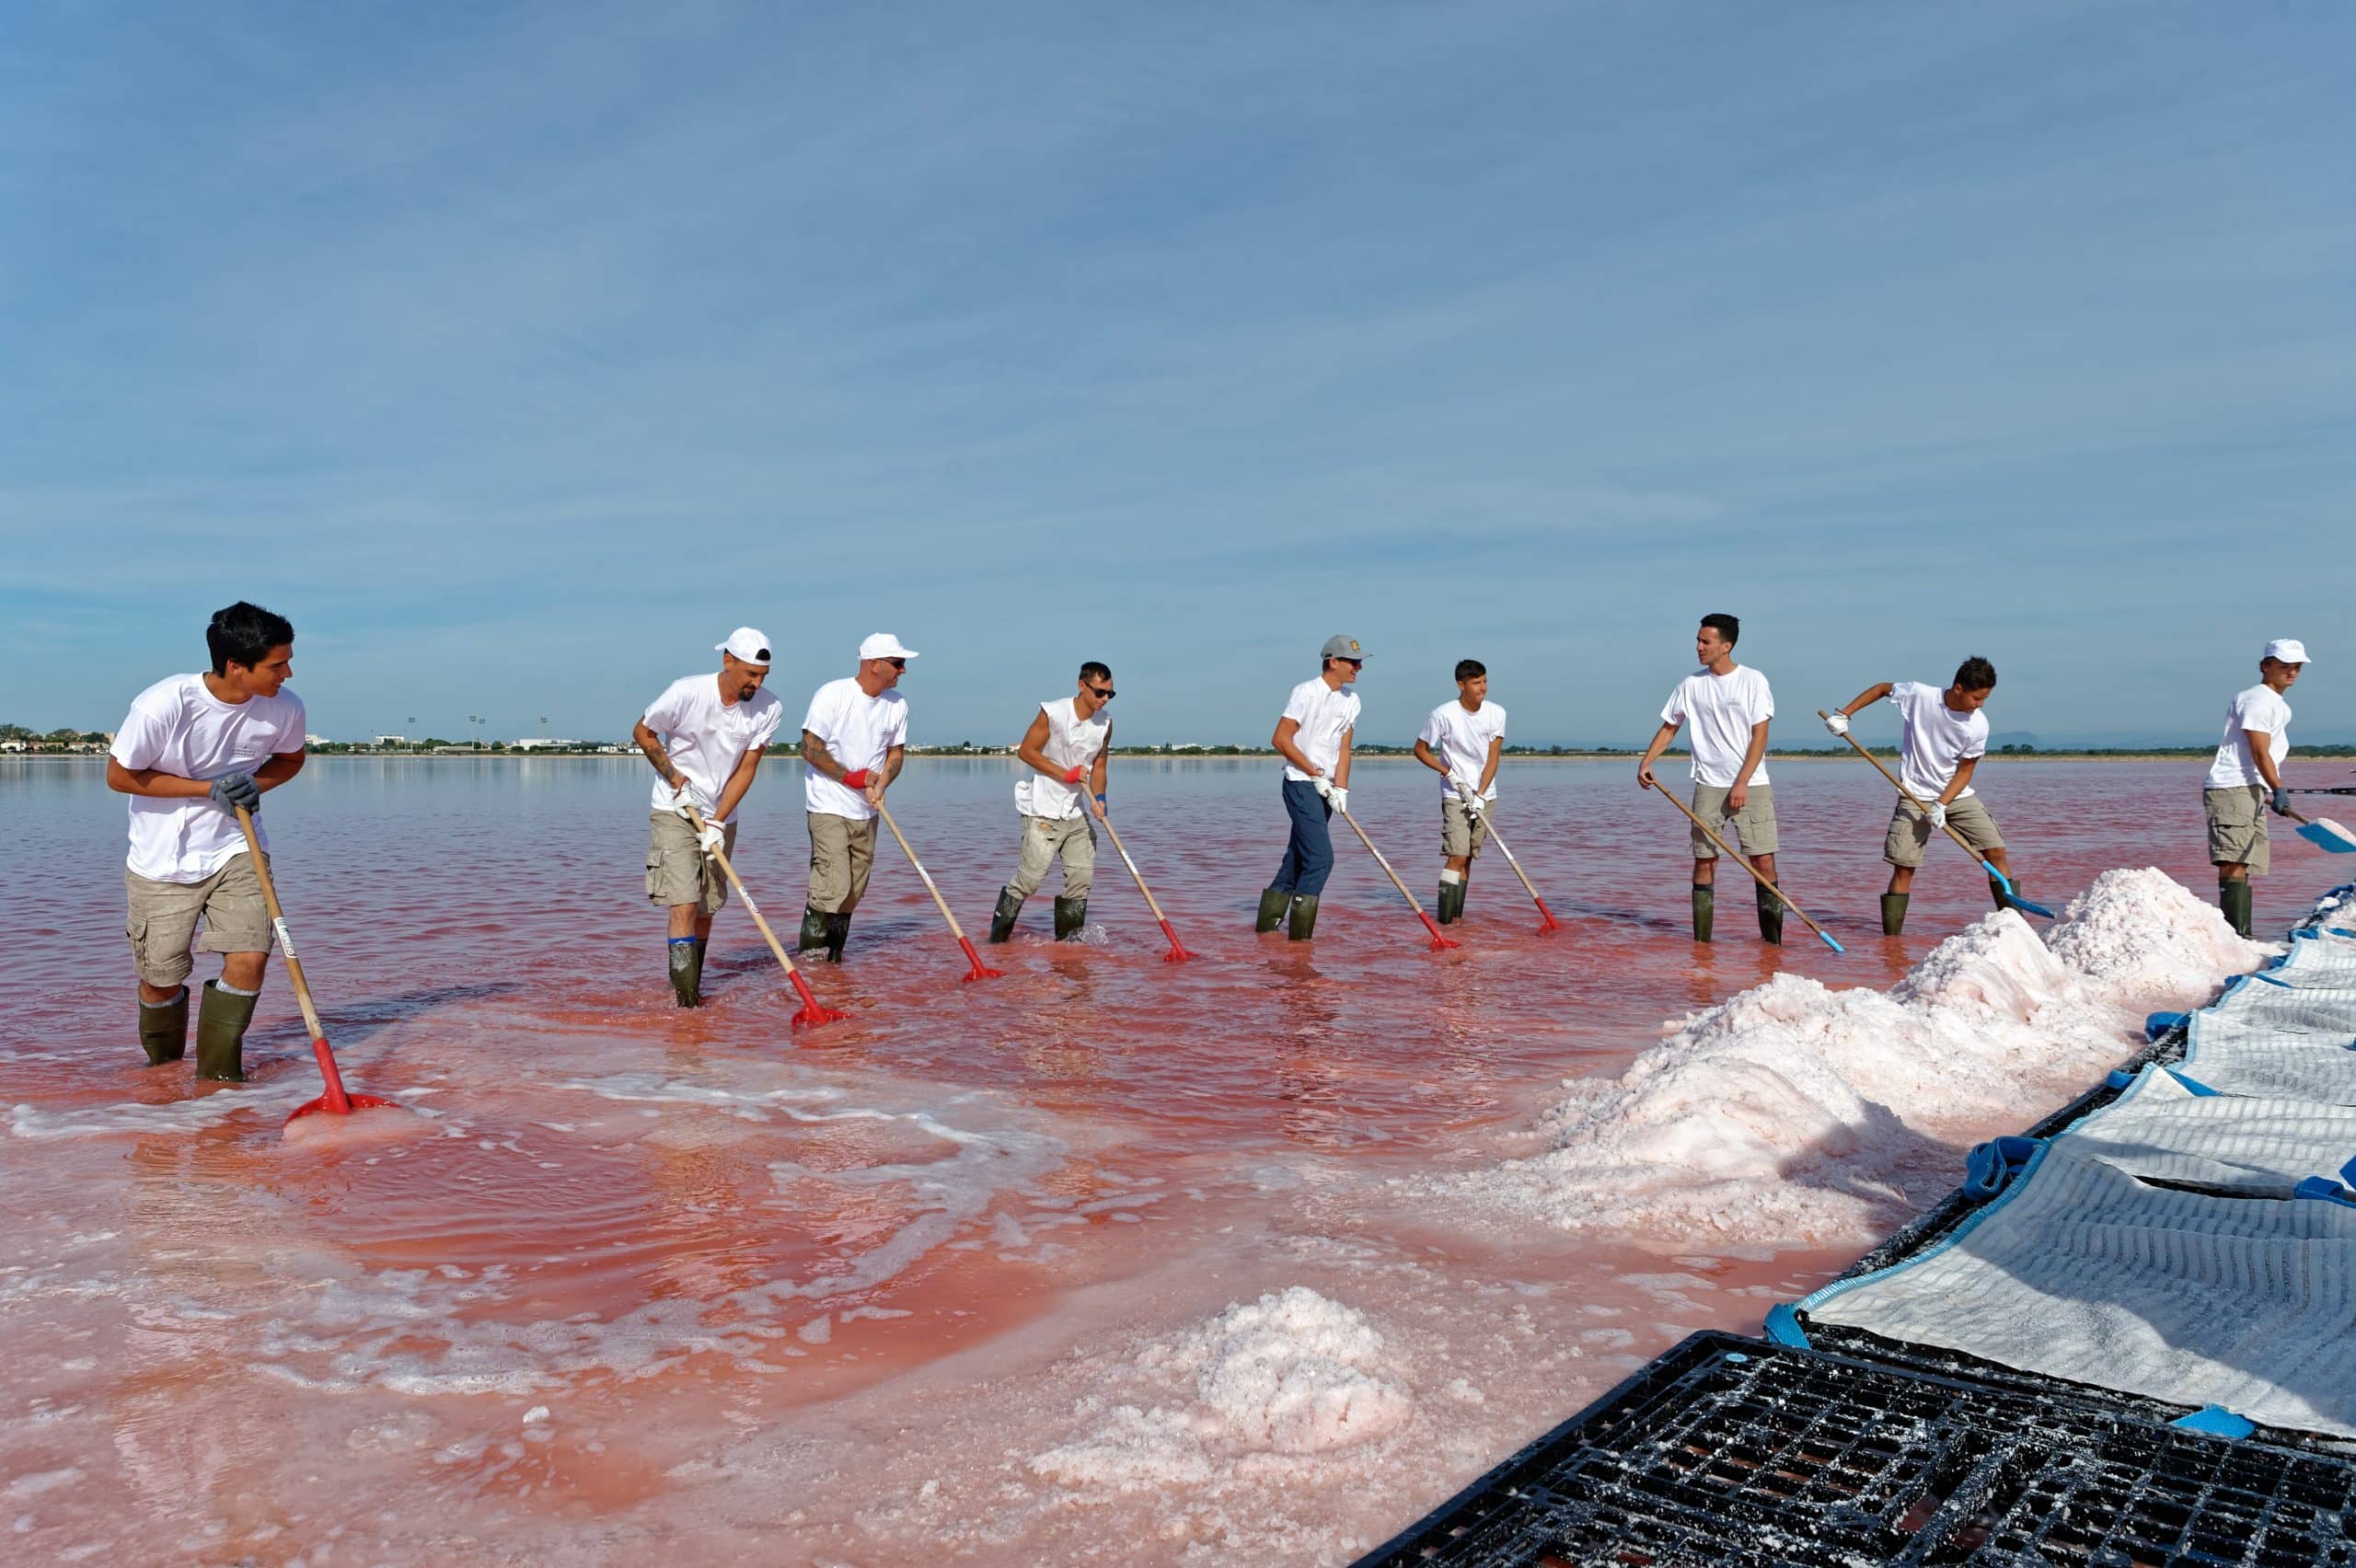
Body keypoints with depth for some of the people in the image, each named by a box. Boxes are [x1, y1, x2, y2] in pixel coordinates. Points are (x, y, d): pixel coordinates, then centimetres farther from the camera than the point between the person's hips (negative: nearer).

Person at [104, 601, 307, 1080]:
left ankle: (218, 1070, 6)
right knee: (161, 977, 9)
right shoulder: (162, 705, -25)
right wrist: (209, 788, -19)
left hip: (236, 848, 2)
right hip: (162, 859, -2)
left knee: (250, 956, -14)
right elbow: (119, 775, -11)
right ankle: (163, 1064, 40)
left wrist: (254, 785, -12)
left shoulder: (285, 707, -13)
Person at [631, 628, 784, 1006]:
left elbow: (746, 769, -7)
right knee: (684, 905, -14)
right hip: (675, 812, -4)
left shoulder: (769, 709, -11)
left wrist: (718, 822, -13)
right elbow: (642, 733, -4)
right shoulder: (687, 692, -19)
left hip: (722, 817, 4)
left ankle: (689, 989, 25)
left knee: (707, 908, 10)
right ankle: (686, 1001, -14)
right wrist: (676, 779, -11)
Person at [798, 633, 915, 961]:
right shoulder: (831, 695, -14)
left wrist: (880, 785, -8)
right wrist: (853, 778, -12)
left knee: (854, 891, 10)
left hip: (866, 811, 6)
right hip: (829, 806, -6)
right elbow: (810, 749, -14)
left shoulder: (897, 704, 4)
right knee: (832, 887, -14)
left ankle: (834, 958, 22)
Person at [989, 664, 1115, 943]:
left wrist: (1098, 799, -10)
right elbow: (1025, 752, -11)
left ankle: (1068, 940, 17)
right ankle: (997, 938, 2)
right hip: (1043, 808, -6)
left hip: (1076, 809, 6)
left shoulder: (1105, 723, 2)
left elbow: (1098, 767, 9)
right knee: (1031, 876, -11)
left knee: (1082, 876, 4)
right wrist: (1066, 775, -16)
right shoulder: (1053, 713, -16)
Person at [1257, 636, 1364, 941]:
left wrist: (1340, 789, -4)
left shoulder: (1351, 700, 10)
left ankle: (1267, 924, 21)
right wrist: (1316, 774, -13)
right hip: (1301, 784, -8)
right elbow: (1281, 740, -13)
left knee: (1297, 858, 12)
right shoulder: (1306, 692, -12)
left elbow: (1343, 748, 9)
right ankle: (1299, 934, -6)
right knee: (1321, 858, -13)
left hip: (1324, 788, 8)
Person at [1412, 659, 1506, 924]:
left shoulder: (1497, 714, -3)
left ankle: (1457, 916, 12)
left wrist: (1480, 794, -13)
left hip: (1485, 795, 4)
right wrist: (1448, 773, -12)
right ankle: (1444, 920, -12)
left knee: (1467, 858, 7)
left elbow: (1493, 758, -4)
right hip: (1455, 795, -4)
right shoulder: (1443, 715, -13)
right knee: (1457, 855, -13)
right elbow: (1420, 749, -2)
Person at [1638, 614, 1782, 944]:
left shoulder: (1753, 681, -2)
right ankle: (1701, 941, 6)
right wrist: (1646, 762, -3)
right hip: (1709, 786, 2)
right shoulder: (1691, 685, 6)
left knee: (1763, 860, -5)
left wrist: (1742, 783, -12)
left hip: (1751, 785, -2)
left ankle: (1773, 941, 1)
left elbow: (1760, 735, -6)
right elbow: (1669, 728, 13)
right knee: (1704, 860, 0)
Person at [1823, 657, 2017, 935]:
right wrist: (1843, 714, -2)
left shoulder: (1978, 725, -12)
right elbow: (1882, 688, 2)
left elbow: (1965, 770, -5)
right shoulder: (1919, 694, -16)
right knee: (1903, 868, -6)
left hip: (1958, 796, 2)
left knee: (1996, 851, -5)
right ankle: (1890, 939, -1)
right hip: (1915, 796, -2)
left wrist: (1942, 804, -17)